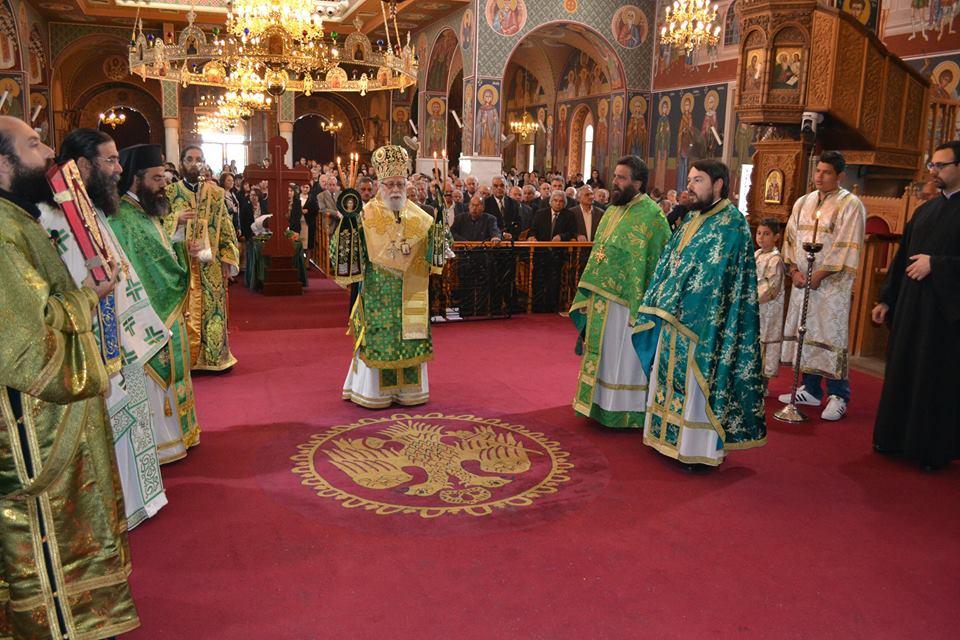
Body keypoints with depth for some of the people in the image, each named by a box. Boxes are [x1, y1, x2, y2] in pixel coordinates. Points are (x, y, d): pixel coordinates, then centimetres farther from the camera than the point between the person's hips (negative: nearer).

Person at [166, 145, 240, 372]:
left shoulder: (216, 193, 7)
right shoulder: (170, 193, 3)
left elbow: (226, 228, 6)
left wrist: (227, 260, -1)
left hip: (211, 266, 2)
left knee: (212, 309, 6)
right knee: (185, 313, 0)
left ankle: (214, 357, 16)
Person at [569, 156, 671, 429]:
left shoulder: (651, 215, -13)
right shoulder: (613, 210, 12)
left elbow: (659, 261, -15)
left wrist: (643, 304, -18)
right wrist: (591, 295, 13)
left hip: (627, 299, -8)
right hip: (602, 297, 8)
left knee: (623, 355, 2)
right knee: (602, 352, 16)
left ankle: (625, 411, 16)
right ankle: (601, 402, 29)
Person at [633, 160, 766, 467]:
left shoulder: (731, 223, -12)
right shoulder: (692, 219, 14)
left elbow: (713, 275, -20)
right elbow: (668, 264, 15)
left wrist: (673, 305, -18)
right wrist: (662, 301, 6)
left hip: (702, 321, -8)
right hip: (675, 317, 8)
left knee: (697, 383, -1)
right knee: (672, 378, 14)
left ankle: (698, 449, 11)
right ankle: (672, 439, 26)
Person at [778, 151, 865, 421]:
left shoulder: (850, 204, -4)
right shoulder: (803, 202, 13)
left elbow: (847, 246, -11)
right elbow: (790, 237, 12)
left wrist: (820, 274, -16)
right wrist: (794, 269, -2)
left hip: (832, 283, -6)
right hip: (802, 281, 6)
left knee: (830, 335, -7)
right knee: (804, 332, 8)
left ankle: (838, 396, 1)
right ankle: (810, 390, 18)